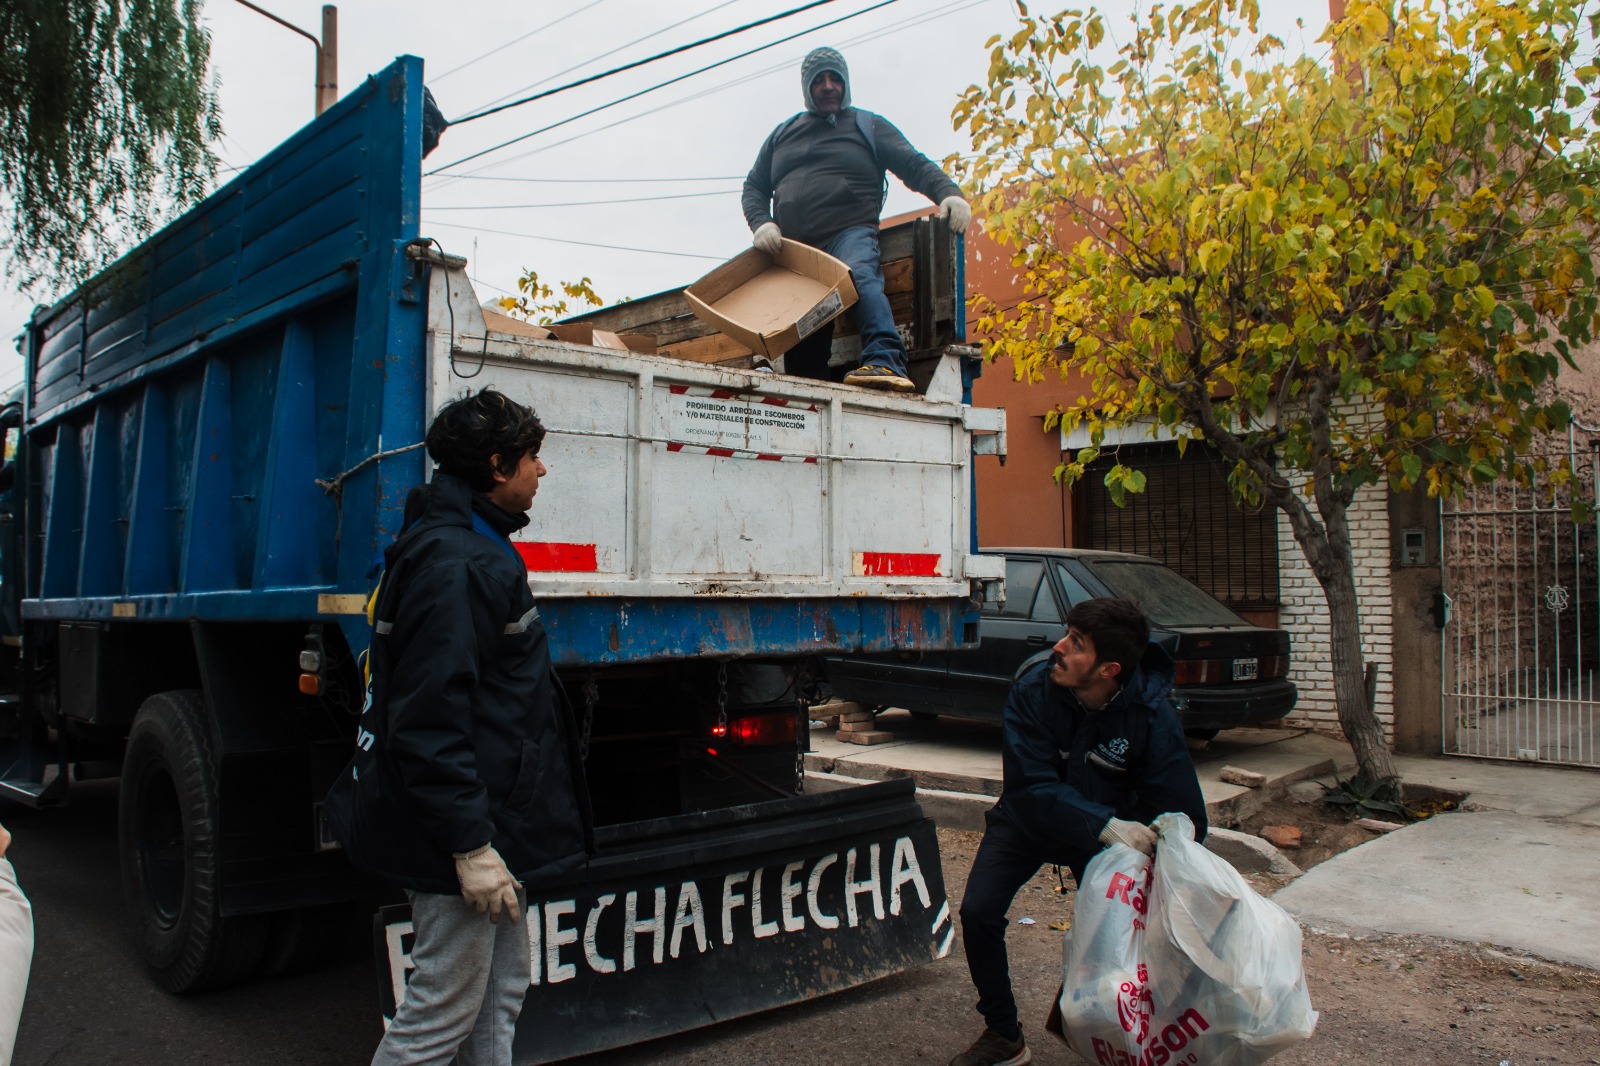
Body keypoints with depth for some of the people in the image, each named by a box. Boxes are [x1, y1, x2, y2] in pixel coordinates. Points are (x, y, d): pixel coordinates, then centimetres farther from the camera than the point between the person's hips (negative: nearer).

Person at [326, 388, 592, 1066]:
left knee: (502, 992, 20)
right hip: (463, 832, -11)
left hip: (490, 818, 11)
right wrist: (470, 846, -24)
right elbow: (430, 721, -26)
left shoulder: (473, 547, 13)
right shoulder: (451, 564, -21)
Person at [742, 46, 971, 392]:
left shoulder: (868, 126, 18)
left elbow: (915, 165, 7)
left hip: (850, 235, -3)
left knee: (858, 276, -38)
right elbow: (754, 187, 25)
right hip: (792, 251, 4)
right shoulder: (783, 134, 27)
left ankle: (885, 362, -53)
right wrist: (761, 224, 3)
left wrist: (948, 193, -13)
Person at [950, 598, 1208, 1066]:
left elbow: (1184, 816, -22)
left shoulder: (1152, 715, -27)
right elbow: (1033, 785, -30)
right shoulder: (1033, 689, -28)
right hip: (1028, 820, 0)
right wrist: (1105, 825, -42)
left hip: (1109, 829, 0)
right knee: (978, 913, -12)